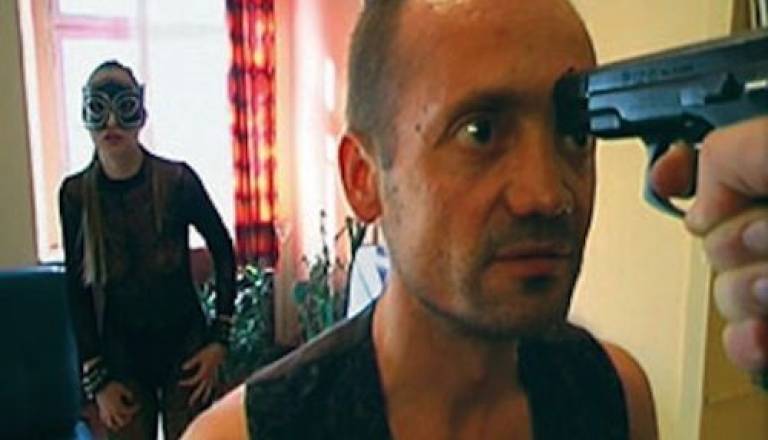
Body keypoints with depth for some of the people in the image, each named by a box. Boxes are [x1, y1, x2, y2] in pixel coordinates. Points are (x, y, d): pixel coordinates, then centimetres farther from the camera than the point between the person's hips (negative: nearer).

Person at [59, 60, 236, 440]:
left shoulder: (177, 179, -11)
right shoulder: (75, 193, -5)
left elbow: (223, 251, -1)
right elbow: (77, 291, 0)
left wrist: (219, 338, -3)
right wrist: (96, 379, -1)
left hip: (184, 344, -1)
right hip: (120, 355, 1)